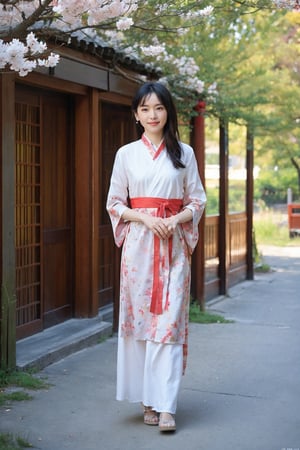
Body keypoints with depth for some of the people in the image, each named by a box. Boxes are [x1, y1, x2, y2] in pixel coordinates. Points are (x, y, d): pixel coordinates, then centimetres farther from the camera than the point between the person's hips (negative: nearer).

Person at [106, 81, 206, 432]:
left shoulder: (184, 153, 8)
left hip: (174, 245, 0)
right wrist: (144, 218, -11)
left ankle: (165, 406, -7)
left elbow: (197, 200, 9)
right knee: (139, 317, 0)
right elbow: (114, 203, 5)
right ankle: (147, 399, 12)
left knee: (169, 321, -6)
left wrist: (177, 219, -11)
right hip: (138, 244, 0)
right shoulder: (126, 154, 7)